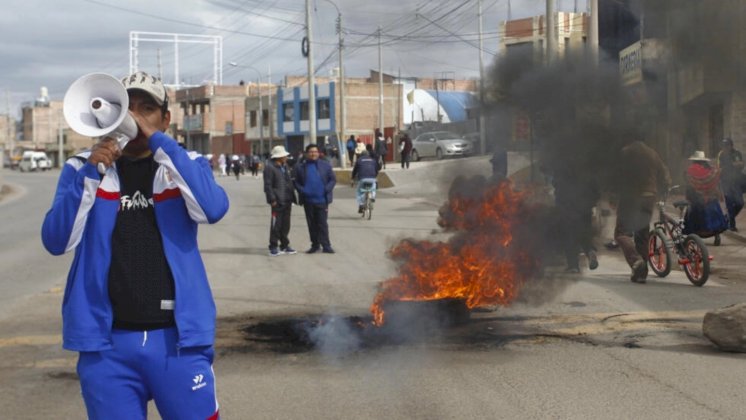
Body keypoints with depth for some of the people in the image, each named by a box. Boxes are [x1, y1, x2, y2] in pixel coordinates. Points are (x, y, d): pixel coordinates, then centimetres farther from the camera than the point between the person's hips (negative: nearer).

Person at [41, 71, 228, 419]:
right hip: (106, 342, 1)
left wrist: (159, 142, -17)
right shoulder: (83, 168, 6)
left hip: (177, 338, -1)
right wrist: (90, 172, -15)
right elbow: (56, 241, -5)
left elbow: (212, 209, -15)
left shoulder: (186, 165, 6)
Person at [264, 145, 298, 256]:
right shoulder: (270, 168, -8)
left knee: (286, 225, 12)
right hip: (278, 202, -8)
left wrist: (292, 198, 16)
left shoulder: (285, 167, 18)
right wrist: (272, 199, -18)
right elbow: (268, 185, -13)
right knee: (276, 225, -4)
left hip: (287, 201, 8)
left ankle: (285, 245, 21)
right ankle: (273, 247, 2)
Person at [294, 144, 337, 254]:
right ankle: (315, 245, 16)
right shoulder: (300, 166, 5)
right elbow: (296, 182, 9)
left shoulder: (325, 165, 3)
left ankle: (326, 245, -1)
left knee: (322, 224, -3)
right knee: (312, 224, 8)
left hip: (322, 200, -2)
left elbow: (333, 179, 5)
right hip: (308, 200, 2)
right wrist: (301, 190, -8)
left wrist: (327, 189, -10)